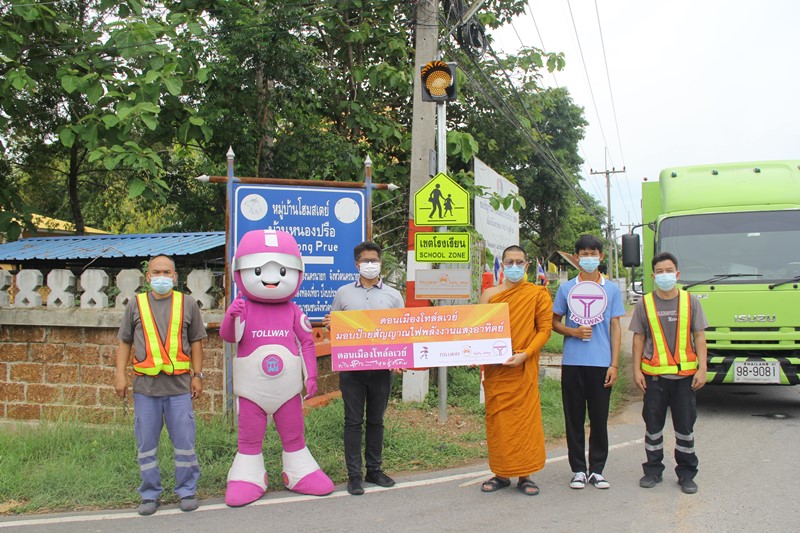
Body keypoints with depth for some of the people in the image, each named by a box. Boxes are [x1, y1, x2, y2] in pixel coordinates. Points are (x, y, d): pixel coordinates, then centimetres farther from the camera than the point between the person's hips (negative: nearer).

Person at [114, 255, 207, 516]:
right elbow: (125, 342, 10)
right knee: (146, 443, 8)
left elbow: (196, 342, 9)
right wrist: (120, 374, 2)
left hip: (179, 385, -1)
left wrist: (197, 375, 4)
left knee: (184, 441, 3)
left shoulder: (188, 304, 6)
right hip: (145, 385, 1)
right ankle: (150, 494, 22)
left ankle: (187, 491, 18)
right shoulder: (136, 304, 7)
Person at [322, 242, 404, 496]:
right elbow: (332, 327, 14)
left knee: (376, 420, 11)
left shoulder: (393, 295, 8)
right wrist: (329, 324, -11)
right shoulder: (343, 293, 8)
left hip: (382, 367, 1)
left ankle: (374, 469, 23)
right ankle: (354, 474, 10)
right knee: (353, 420, 2)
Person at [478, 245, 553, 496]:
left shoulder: (538, 294, 3)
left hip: (524, 368, -2)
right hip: (495, 368, 2)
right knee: (496, 419, 6)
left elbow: (545, 328, -2)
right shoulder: (490, 294, 9)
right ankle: (500, 473, 18)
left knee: (525, 418, -1)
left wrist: (524, 354, -14)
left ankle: (525, 475, 11)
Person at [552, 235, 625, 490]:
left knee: (599, 418, 5)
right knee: (574, 418, 5)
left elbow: (615, 327, 6)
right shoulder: (566, 288, 5)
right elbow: (554, 322, 10)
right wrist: (573, 332, -11)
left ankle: (597, 470, 17)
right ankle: (578, 469, 16)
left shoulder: (611, 289, 7)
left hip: (601, 362, 0)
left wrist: (614, 364, 0)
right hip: (572, 362, 0)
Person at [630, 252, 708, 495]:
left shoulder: (690, 301, 2)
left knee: (685, 424, 6)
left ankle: (686, 473, 19)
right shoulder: (645, 304, 3)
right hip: (654, 374, 0)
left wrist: (702, 368, -4)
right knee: (653, 423, 8)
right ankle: (653, 470, 22)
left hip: (685, 374, 0)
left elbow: (699, 336, 3)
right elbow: (639, 338, 5)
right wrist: (636, 370, 0)